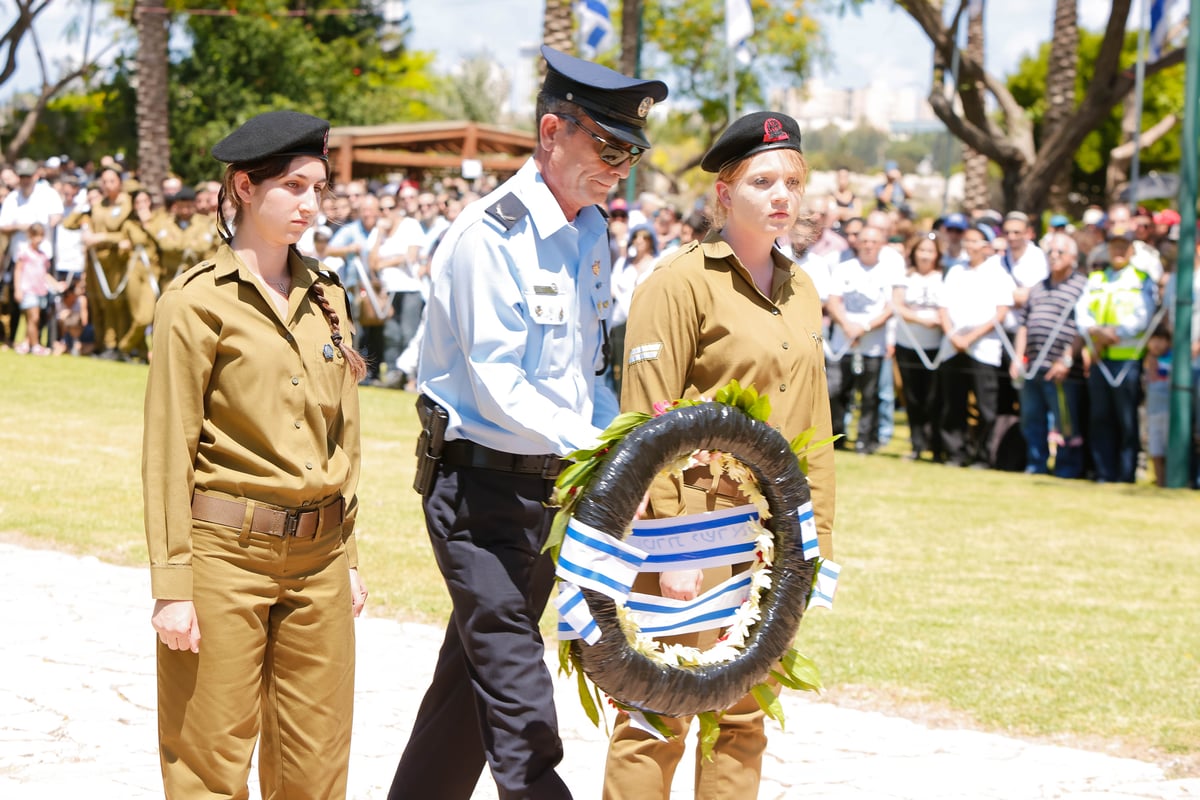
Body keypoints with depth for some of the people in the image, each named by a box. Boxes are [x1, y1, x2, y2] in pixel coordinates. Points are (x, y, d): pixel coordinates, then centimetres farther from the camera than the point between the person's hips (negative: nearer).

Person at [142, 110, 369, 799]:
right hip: (226, 553, -5)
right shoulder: (199, 302, -7)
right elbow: (168, 451, -8)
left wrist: (348, 557, 15)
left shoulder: (327, 297, 11)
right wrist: (171, 585, -12)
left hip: (318, 557, 6)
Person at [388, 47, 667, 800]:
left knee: (473, 675, 17)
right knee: (516, 693, -10)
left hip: (551, 484, 8)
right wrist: (598, 453, -30)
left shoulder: (592, 233, 9)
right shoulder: (490, 235, -17)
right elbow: (497, 386, -22)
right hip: (480, 483, -8)